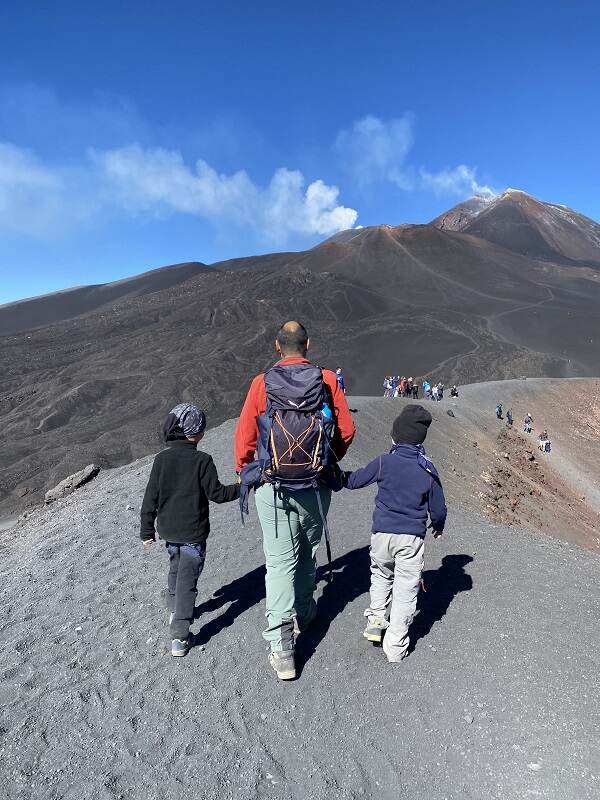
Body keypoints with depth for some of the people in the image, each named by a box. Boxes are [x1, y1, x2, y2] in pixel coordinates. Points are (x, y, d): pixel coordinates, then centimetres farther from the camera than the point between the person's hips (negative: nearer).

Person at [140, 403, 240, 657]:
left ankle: (174, 612, 44)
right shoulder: (202, 460, -17)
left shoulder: (161, 459, -4)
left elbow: (151, 498, -1)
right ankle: (179, 636, 3)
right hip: (193, 533, -5)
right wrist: (241, 487, 1)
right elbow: (216, 493, -12)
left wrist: (147, 529, 8)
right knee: (187, 580, 3)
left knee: (175, 568, 27)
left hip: (168, 531, 5)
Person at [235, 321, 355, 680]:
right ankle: (303, 611, 44)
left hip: (273, 485, -1)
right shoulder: (328, 379, -5)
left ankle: (282, 649, 3)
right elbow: (347, 430, -2)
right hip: (316, 485, 2)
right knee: (308, 552, 23)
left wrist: (244, 471, 13)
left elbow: (245, 434, -3)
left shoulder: (262, 382, -7)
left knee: (280, 560, 5)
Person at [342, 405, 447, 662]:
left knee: (381, 575, 27)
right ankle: (395, 645, 16)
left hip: (382, 533, 0)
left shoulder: (383, 463, -7)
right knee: (406, 588, 9)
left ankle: (376, 619, 22)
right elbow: (438, 509, 7)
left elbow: (353, 481, 3)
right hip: (412, 537, 0)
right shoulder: (429, 471, -2)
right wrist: (438, 526, 27)